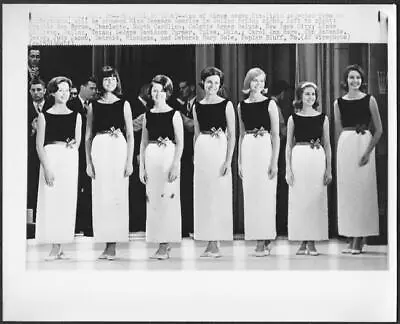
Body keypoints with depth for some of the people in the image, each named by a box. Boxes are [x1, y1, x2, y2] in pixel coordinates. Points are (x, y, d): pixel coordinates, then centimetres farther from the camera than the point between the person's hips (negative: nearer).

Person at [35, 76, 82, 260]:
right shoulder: (44, 116, 3)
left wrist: (74, 144, -8)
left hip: (70, 160, 2)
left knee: (66, 201, 0)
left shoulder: (76, 116, 10)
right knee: (50, 201, -6)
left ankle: (58, 248, 6)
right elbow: (39, 145, 0)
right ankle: (55, 249, -1)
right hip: (50, 158, -2)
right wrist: (47, 168, -10)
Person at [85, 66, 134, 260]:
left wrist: (129, 161, -3)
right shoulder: (93, 106, 10)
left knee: (117, 195, -3)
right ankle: (107, 245, 7)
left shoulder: (124, 105, 6)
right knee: (100, 196, 0)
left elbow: (130, 135, 5)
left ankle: (113, 245, 2)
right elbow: (88, 137, 12)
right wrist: (88, 162, 5)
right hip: (99, 150, 2)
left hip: (118, 150, -2)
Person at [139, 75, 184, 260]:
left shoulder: (174, 114, -1)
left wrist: (175, 165, -12)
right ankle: (162, 244, 12)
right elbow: (143, 143, 14)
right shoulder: (148, 115, 11)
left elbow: (180, 143, -3)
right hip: (151, 159, 4)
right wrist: (141, 167, 8)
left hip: (169, 157, -4)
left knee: (168, 199, -5)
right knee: (153, 201, 4)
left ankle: (166, 246, 0)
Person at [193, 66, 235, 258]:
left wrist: (228, 160, -11)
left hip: (219, 150, -4)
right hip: (202, 151, 4)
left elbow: (232, 135, -3)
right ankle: (210, 243, 10)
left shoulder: (226, 104, -1)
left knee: (218, 195, -3)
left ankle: (215, 245, 1)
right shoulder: (197, 106, 11)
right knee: (203, 196, 4)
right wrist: (195, 157, 13)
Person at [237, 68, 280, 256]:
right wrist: (239, 161, 12)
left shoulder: (270, 104, 0)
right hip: (247, 150, 4)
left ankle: (264, 242, 2)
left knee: (265, 195, -4)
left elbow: (276, 135, -3)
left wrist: (274, 161, -9)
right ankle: (262, 241, 11)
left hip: (265, 148, -4)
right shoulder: (241, 106, 12)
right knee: (250, 196, 3)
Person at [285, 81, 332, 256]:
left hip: (318, 159, 0)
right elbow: (289, 145, 7)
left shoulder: (323, 118, 7)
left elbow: (327, 145, 9)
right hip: (298, 159, 0)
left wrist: (329, 169, 4)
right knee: (298, 200, 0)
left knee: (316, 200, 0)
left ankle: (312, 242, 7)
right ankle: (303, 242, 9)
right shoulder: (293, 118, 5)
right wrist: (288, 169, 0)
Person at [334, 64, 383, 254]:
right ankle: (351, 239, 9)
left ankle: (359, 240, 1)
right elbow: (338, 131, 13)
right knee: (346, 190, 3)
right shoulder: (338, 103, 8)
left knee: (362, 189, -3)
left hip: (364, 144, -3)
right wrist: (342, 149, 4)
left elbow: (379, 129, -1)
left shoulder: (369, 100, 1)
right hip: (344, 146, 3)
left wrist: (368, 151, -12)